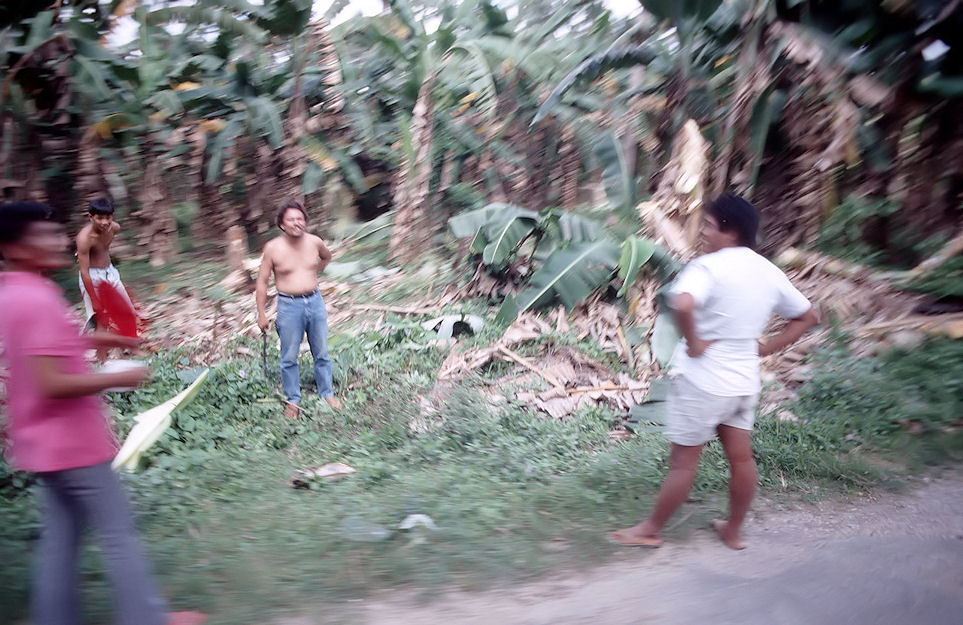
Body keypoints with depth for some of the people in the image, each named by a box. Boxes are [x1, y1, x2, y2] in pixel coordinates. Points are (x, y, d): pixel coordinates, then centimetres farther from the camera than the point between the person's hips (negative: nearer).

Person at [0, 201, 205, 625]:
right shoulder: (38, 300, -23)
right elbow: (52, 384, -28)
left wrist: (91, 340, 17)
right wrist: (121, 378, -17)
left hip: (45, 444, 9)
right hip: (73, 444, -9)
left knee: (60, 538, 15)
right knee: (118, 536, 2)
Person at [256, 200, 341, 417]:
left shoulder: (314, 242, -2)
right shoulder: (273, 248, -10)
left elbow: (327, 256, 24)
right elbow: (262, 282, -4)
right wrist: (261, 314, -4)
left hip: (315, 301, 3)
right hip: (289, 305, -3)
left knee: (321, 353, 13)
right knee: (289, 357, 6)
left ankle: (327, 393, 28)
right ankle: (293, 399, 20)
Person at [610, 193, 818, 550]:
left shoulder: (710, 266, -18)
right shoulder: (769, 273, 5)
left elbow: (682, 303, -38)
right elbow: (806, 317, 16)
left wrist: (693, 343, -23)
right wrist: (766, 348, 9)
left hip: (703, 380, -7)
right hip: (744, 381, 7)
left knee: (683, 462, 4)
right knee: (741, 458, 16)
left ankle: (650, 530, 20)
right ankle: (733, 531, 32)